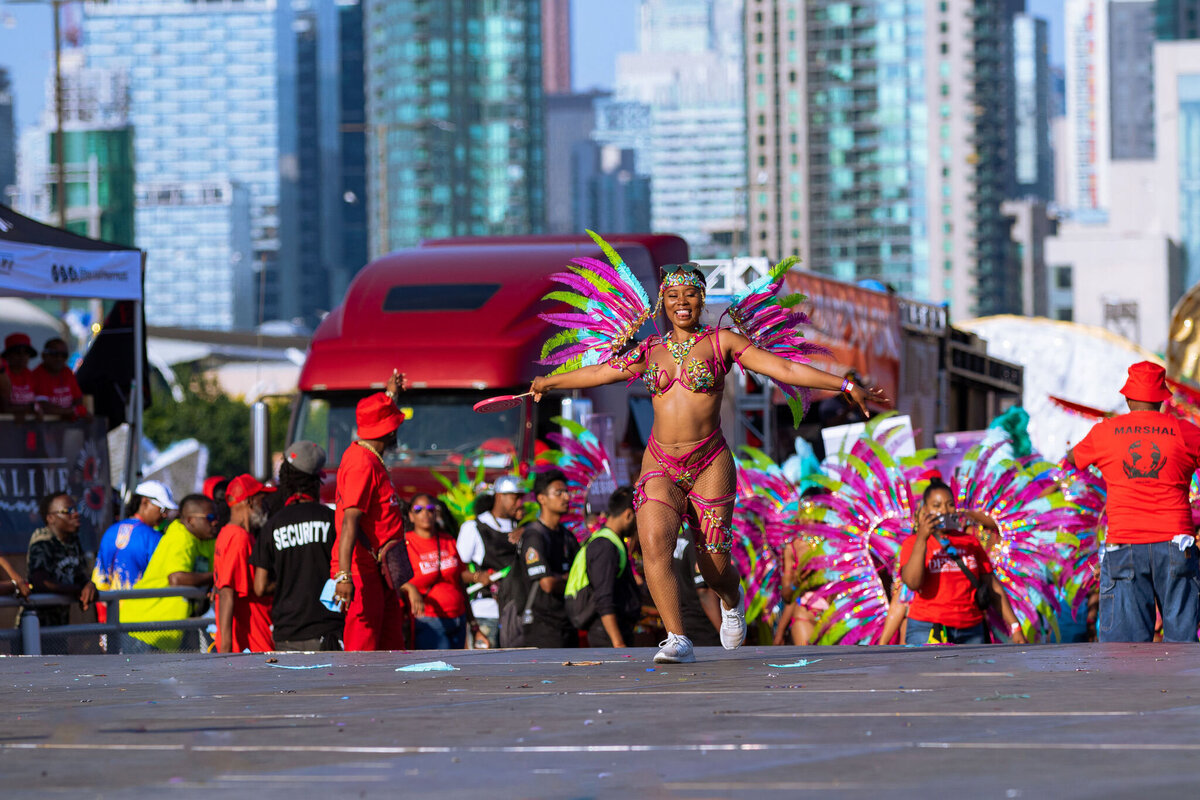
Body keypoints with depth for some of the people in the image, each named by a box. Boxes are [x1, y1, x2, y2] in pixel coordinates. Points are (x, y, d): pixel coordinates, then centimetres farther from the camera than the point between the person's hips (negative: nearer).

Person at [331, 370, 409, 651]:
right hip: (363, 574, -10)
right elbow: (350, 520, -28)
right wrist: (344, 574, -36)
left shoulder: (369, 457, 11)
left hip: (380, 573, 10)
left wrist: (390, 394, 53)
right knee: (362, 652, -11)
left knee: (392, 647, 11)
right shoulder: (362, 464, -18)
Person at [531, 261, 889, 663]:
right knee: (654, 543, -22)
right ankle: (677, 640, -22)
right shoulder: (651, 351, 11)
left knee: (714, 566, -1)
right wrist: (549, 382, 40)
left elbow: (784, 368, -5)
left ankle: (732, 600, 36)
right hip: (660, 465, 2)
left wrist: (846, 386, -12)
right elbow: (598, 372, 27)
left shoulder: (721, 342, 1)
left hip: (709, 463, -2)